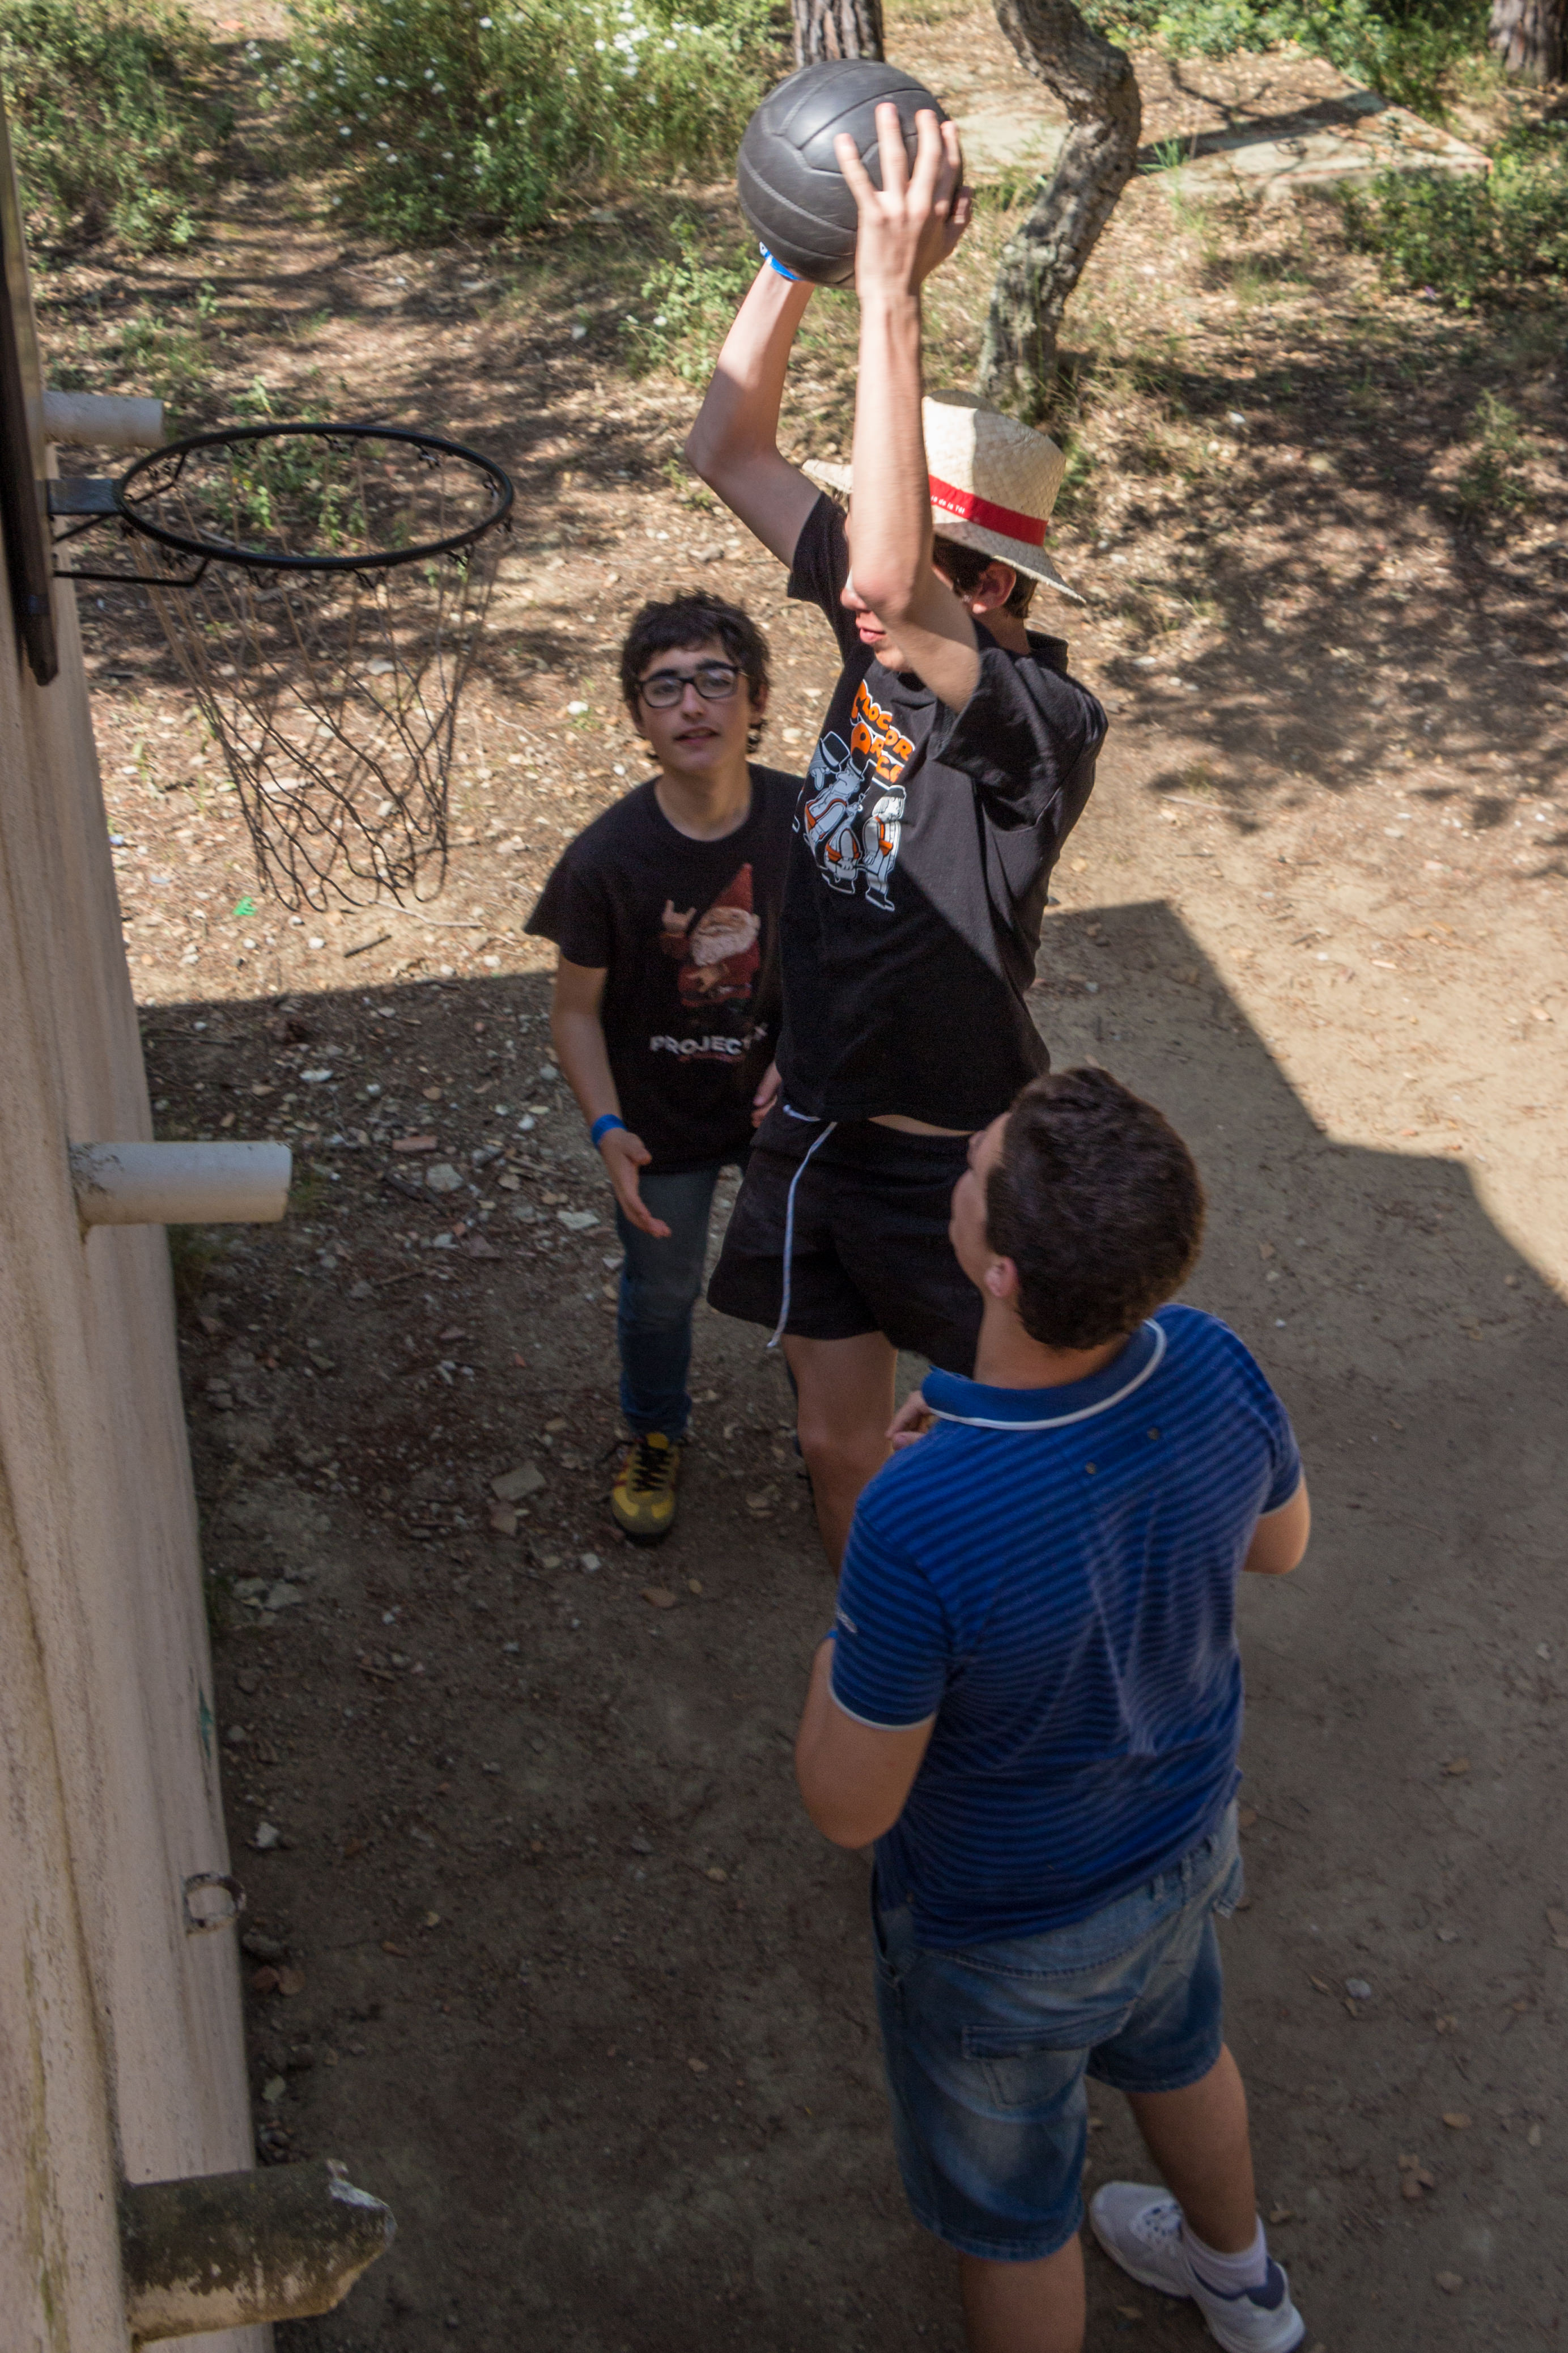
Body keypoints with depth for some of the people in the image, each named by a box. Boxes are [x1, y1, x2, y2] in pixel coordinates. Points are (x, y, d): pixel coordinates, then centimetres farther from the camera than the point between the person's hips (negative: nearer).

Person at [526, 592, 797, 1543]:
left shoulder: (804, 820, -20)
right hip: (663, 1124, -1)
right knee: (662, 1293, 21)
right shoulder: (607, 858, -26)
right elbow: (577, 1007, -14)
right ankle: (657, 1437, 53)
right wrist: (608, 1131, -25)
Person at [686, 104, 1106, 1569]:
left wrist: (892, 291, -45)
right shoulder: (889, 642, -4)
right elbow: (729, 450, -2)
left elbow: (880, 586, -47)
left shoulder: (1041, 724, -27)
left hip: (955, 1164, -7)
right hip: (816, 1129, 7)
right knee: (839, 1444, 20)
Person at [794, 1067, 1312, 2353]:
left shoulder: (921, 1524, -44)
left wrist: (841, 1644, -12)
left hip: (1006, 1930, -6)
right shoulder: (1213, 1367, -26)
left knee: (1011, 2213, 24)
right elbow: (1279, 1543, -2)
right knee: (1175, 2050, 37)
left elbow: (849, 1806, -27)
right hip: (1187, 1840, 6)